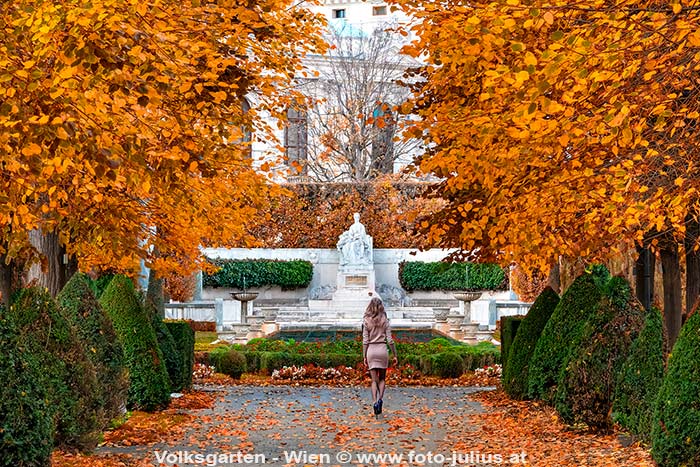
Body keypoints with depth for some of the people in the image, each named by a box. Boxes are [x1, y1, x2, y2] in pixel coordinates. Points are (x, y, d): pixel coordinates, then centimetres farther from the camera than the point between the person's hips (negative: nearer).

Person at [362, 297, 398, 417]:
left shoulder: (366, 321, -1)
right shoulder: (385, 321, -1)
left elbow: (365, 341, -2)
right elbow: (390, 340, -2)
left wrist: (364, 357, 3)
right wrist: (395, 355, 4)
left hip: (371, 350, 0)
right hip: (382, 349, 0)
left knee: (374, 380, 5)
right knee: (382, 378, 13)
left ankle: (374, 402, -9)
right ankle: (380, 398, -8)